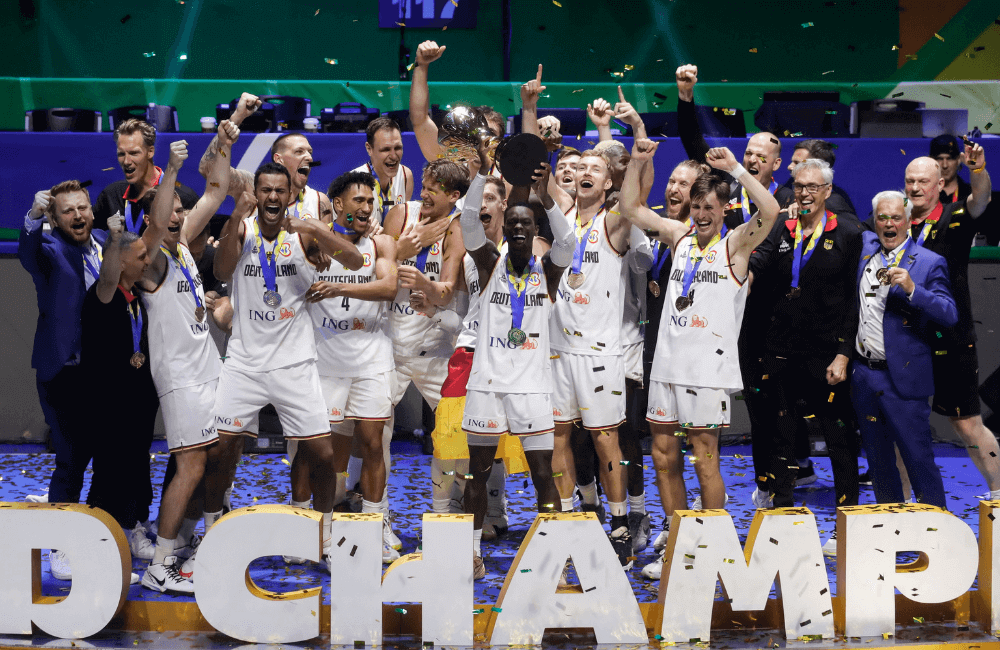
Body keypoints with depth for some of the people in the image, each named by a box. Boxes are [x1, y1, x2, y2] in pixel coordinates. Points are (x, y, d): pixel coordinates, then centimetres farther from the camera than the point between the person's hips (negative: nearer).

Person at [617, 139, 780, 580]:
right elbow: (631, 209, 16)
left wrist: (734, 168, -20)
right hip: (668, 364, 6)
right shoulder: (679, 236, 13)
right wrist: (637, 164, 4)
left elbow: (770, 211, -20)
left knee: (704, 461, -3)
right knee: (664, 457, 9)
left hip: (709, 367, -6)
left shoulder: (735, 244, -2)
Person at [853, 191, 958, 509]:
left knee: (918, 458, -6)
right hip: (864, 375, 5)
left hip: (903, 378, -5)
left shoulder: (929, 263, -5)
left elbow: (950, 315, -15)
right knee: (878, 458, 13)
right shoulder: (865, 247, 10)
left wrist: (912, 289, -27)